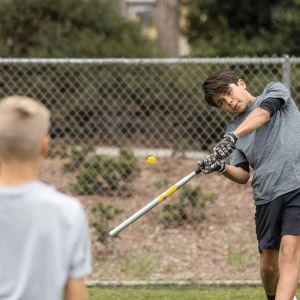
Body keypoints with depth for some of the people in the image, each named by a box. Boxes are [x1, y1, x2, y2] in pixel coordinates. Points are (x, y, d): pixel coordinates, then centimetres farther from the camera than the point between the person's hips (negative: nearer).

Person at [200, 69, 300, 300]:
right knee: (269, 264, 4)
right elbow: (243, 176, 11)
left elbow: (262, 113, -15)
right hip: (266, 196, 5)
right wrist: (222, 168, -10)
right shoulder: (233, 129, 18)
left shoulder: (275, 91, 8)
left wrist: (233, 136, -30)